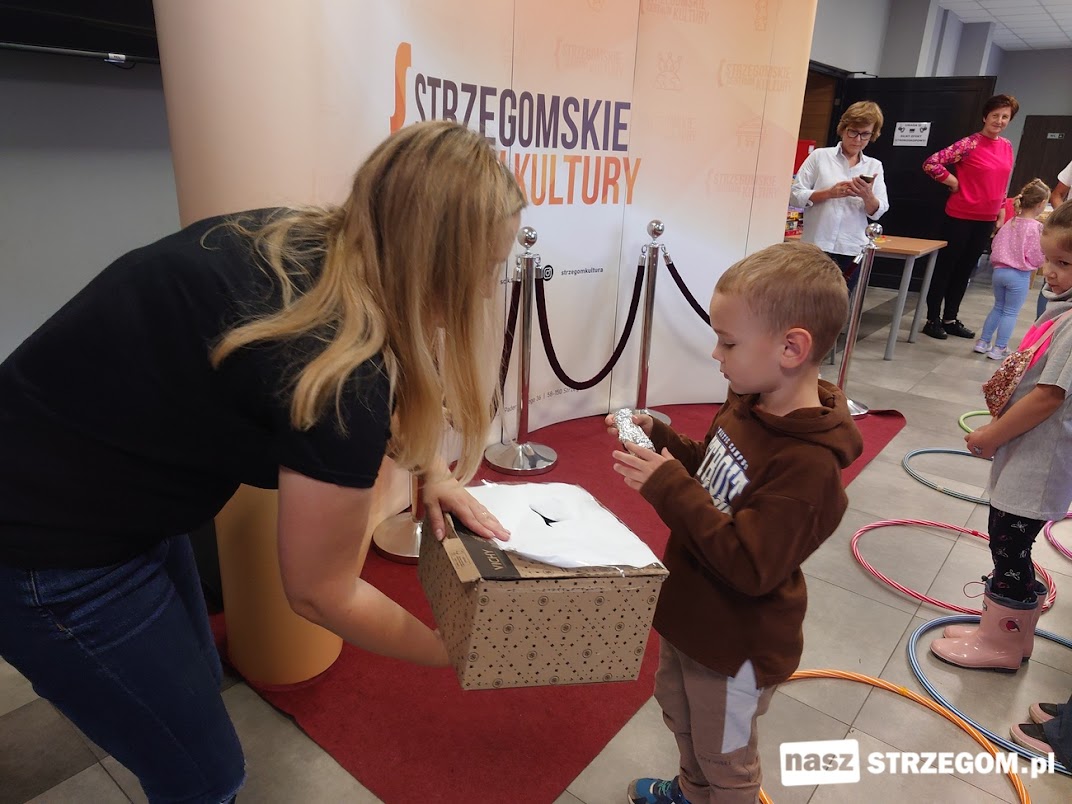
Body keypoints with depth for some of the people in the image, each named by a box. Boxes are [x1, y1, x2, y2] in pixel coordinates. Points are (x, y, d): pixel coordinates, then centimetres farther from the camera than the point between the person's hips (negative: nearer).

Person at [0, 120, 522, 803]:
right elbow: (320, 593, -17)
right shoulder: (338, 368, -32)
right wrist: (457, 654, -3)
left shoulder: (300, 237, -7)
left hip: (115, 487, 8)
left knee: (196, 684, 24)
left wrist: (431, 468, 2)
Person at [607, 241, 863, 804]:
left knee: (724, 758, 20)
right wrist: (657, 437, -7)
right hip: (691, 616, 9)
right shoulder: (749, 405, -7)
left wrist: (668, 488, -36)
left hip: (735, 646, -9)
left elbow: (749, 568, -34)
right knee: (678, 712, 33)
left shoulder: (807, 464, -34)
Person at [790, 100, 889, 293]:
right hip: (816, 246, -3)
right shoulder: (820, 156, 3)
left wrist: (867, 196, -15)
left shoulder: (874, 166, 11)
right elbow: (795, 195, -3)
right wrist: (829, 193, -16)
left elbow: (878, 212, 6)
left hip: (851, 250, 3)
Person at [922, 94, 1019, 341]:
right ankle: (933, 320, 8)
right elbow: (931, 163, -20)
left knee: (965, 269, 12)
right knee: (945, 267, 0)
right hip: (961, 216, -7)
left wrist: (1001, 213, 18)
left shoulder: (1007, 146, 10)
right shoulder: (970, 144, -12)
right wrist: (955, 184, -12)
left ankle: (950, 319, 21)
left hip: (986, 220, 7)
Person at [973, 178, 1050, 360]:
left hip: (999, 270, 6)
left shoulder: (1010, 223, 4)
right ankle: (999, 348, 8)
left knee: (998, 307, 20)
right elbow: (1037, 258, -11)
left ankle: (983, 342, 21)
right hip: (1019, 275, -5)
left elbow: (995, 246, 10)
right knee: (1011, 312, 5)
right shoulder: (1037, 227, -13)